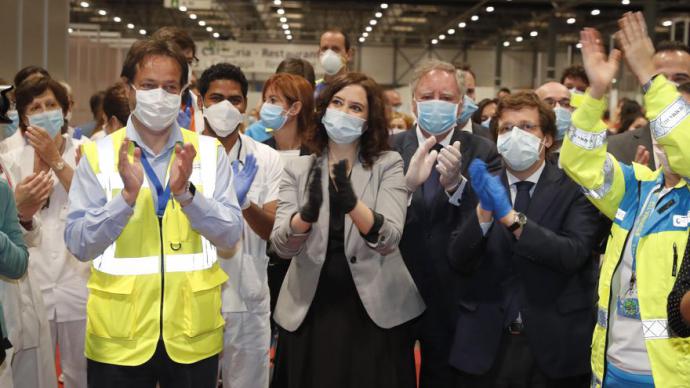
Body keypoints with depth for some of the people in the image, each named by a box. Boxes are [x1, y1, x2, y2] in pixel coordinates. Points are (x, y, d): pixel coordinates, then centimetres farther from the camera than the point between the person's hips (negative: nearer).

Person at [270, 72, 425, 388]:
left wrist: (351, 203, -33)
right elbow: (281, 246, -9)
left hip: (376, 311, -1)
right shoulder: (298, 169, 2)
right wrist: (307, 212, -29)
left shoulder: (388, 164, -2)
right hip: (309, 311, 1)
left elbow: (389, 239, -16)